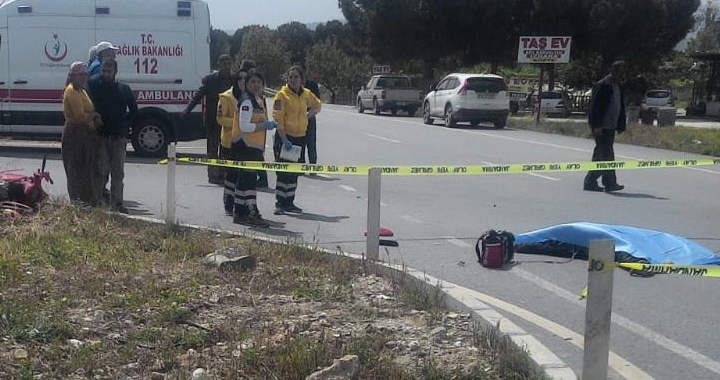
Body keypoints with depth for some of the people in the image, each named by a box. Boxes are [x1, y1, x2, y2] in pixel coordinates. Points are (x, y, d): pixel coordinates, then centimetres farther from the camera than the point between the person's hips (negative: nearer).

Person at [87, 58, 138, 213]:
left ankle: (117, 203, 14)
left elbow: (134, 111, 15)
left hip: (119, 138, 3)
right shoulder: (94, 86, 2)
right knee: (100, 172, -4)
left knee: (118, 173, 7)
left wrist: (124, 124, 7)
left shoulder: (124, 89, 8)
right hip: (101, 137, -3)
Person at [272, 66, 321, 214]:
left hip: (300, 137, 6)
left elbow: (317, 105, 27)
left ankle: (289, 202, 20)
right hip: (284, 137, -5)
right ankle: (279, 203, -1)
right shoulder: (282, 95, -10)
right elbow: (278, 119, -15)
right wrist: (284, 140, -21)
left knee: (294, 172, 11)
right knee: (283, 171, -6)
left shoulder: (307, 94, 6)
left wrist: (308, 116, 9)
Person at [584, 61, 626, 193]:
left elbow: (621, 108, 20)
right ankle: (610, 183, -7)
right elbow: (595, 106, -16)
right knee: (606, 155, -9)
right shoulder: (602, 86, -11)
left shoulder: (618, 87, 16)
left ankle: (590, 182, 14)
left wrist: (621, 125, 13)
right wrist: (597, 126, -20)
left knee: (600, 155, 10)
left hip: (610, 127, 9)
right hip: (601, 127, -9)